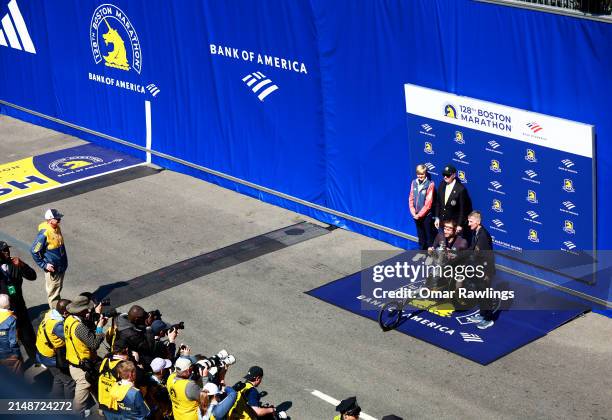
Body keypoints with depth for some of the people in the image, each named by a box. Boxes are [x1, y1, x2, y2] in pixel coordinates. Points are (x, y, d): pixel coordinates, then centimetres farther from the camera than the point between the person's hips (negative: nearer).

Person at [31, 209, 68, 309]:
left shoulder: (57, 228, 0)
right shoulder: (44, 234, -26)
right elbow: (34, 251, -22)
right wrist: (44, 265, -18)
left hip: (61, 266, 8)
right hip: (52, 268, -8)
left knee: (59, 288, 23)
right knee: (53, 292, 6)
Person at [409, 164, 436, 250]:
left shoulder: (430, 184, -12)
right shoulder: (414, 183, 2)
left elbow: (428, 202, -14)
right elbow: (411, 199, 6)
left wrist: (420, 214, -13)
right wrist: (413, 213, -4)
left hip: (426, 215, -5)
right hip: (416, 215, 5)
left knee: (429, 236, 2)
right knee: (421, 236, 16)